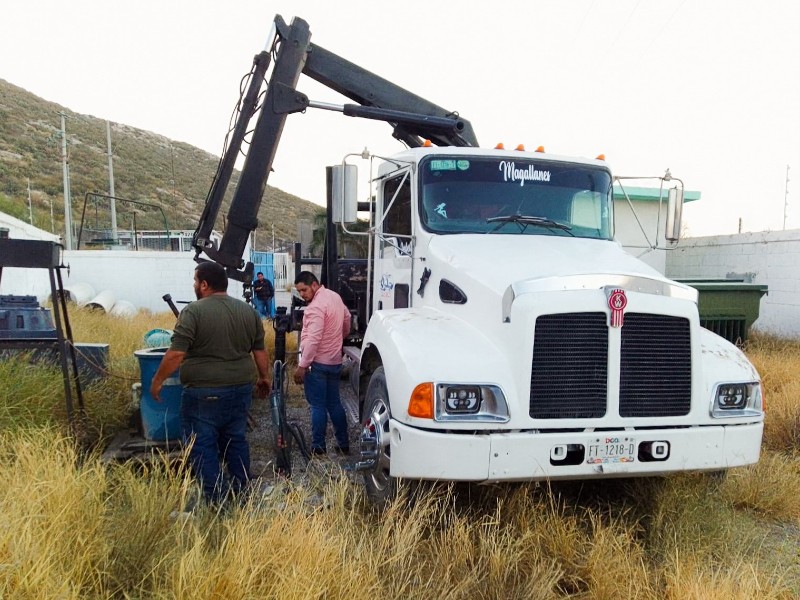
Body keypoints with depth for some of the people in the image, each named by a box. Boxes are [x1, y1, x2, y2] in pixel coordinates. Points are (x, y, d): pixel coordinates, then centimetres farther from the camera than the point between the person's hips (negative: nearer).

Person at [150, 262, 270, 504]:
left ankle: (215, 496, 6)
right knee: (236, 439, 17)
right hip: (240, 388, 6)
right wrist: (264, 378, 21)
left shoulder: (193, 312, -12)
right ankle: (241, 490, 25)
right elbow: (260, 351, 10)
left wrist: (158, 380, -5)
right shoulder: (248, 311, 5)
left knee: (202, 444, 4)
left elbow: (176, 353, -17)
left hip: (204, 391, -6)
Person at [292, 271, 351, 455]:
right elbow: (347, 318, 22)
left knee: (318, 405, 0)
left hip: (317, 363, -9)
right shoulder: (335, 296, 8)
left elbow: (313, 340, -24)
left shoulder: (316, 307, -19)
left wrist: (302, 366, -22)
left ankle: (318, 447, 6)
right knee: (334, 403, 14)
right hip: (335, 361, 9)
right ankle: (343, 444, 19)